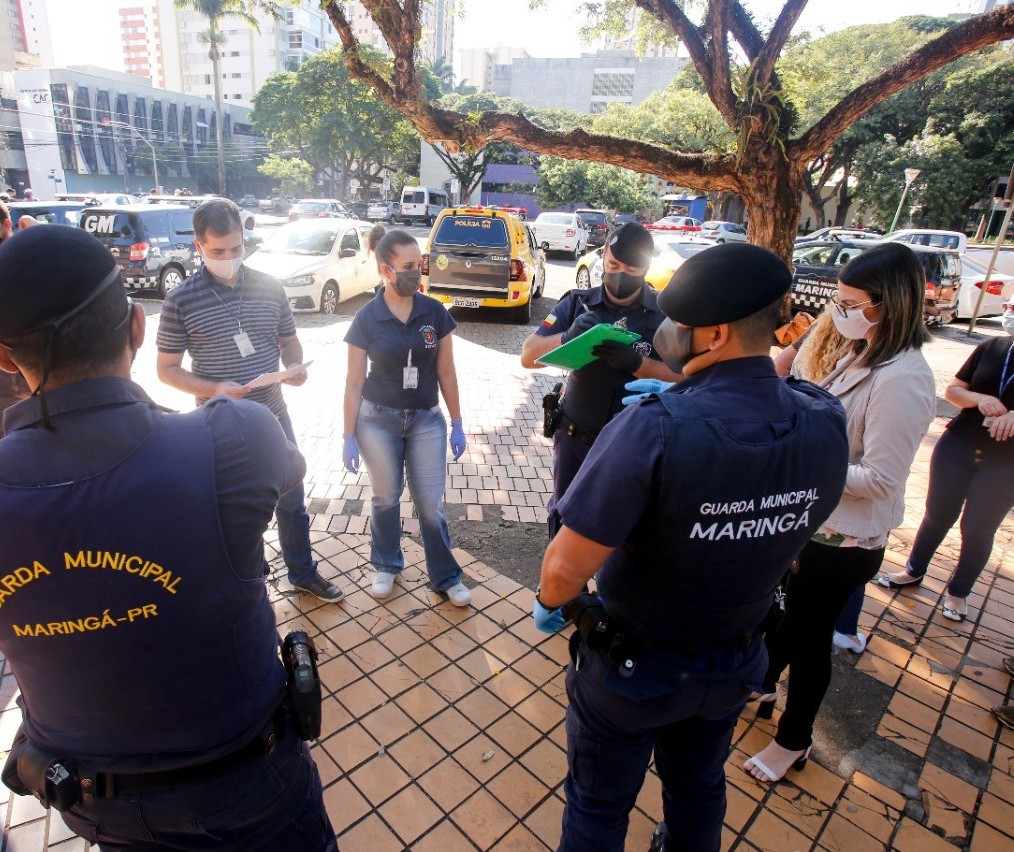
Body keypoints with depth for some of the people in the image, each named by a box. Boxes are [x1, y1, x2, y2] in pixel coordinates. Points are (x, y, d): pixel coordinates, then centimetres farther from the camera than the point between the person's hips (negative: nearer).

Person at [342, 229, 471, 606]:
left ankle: (446, 577, 25)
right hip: (378, 421, -1)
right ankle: (387, 565, 38)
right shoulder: (366, 319, -8)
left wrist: (457, 424, 3)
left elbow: (446, 373, 1)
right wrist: (349, 436, -4)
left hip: (427, 420, 1)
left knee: (431, 503, 7)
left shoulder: (435, 312, -5)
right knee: (386, 497, 15)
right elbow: (354, 383, -4)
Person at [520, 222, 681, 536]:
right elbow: (528, 356, -9)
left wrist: (637, 363, -30)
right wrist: (567, 337, -29)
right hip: (576, 438, 2)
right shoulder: (578, 304, -4)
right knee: (564, 517, 17)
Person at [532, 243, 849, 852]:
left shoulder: (653, 430, -35)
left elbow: (567, 569, -33)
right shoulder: (827, 425, -17)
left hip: (631, 669, -5)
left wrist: (549, 603, -7)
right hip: (735, 665, 5)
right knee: (700, 790, 33)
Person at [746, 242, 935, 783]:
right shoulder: (862, 355, 2)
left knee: (809, 635, 10)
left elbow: (880, 479, -25)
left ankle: (794, 740, 36)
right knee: (779, 609, 25)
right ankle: (761, 687, 51)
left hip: (844, 541, -8)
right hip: (812, 519, 8)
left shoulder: (902, 381, -26)